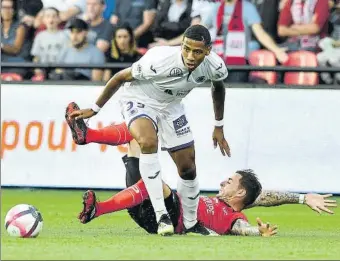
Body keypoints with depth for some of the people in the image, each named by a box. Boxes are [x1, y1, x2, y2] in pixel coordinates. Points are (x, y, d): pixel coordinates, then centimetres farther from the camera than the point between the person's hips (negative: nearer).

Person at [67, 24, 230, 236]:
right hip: (139, 99, -5)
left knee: (188, 168, 6)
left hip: (171, 105, 5)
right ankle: (161, 215, -34)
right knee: (148, 142, -36)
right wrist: (95, 109, -10)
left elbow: (218, 88, 5)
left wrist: (219, 127, 11)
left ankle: (191, 224, 29)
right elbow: (121, 77, -20)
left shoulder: (215, 67, -22)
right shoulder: (160, 61, -37)